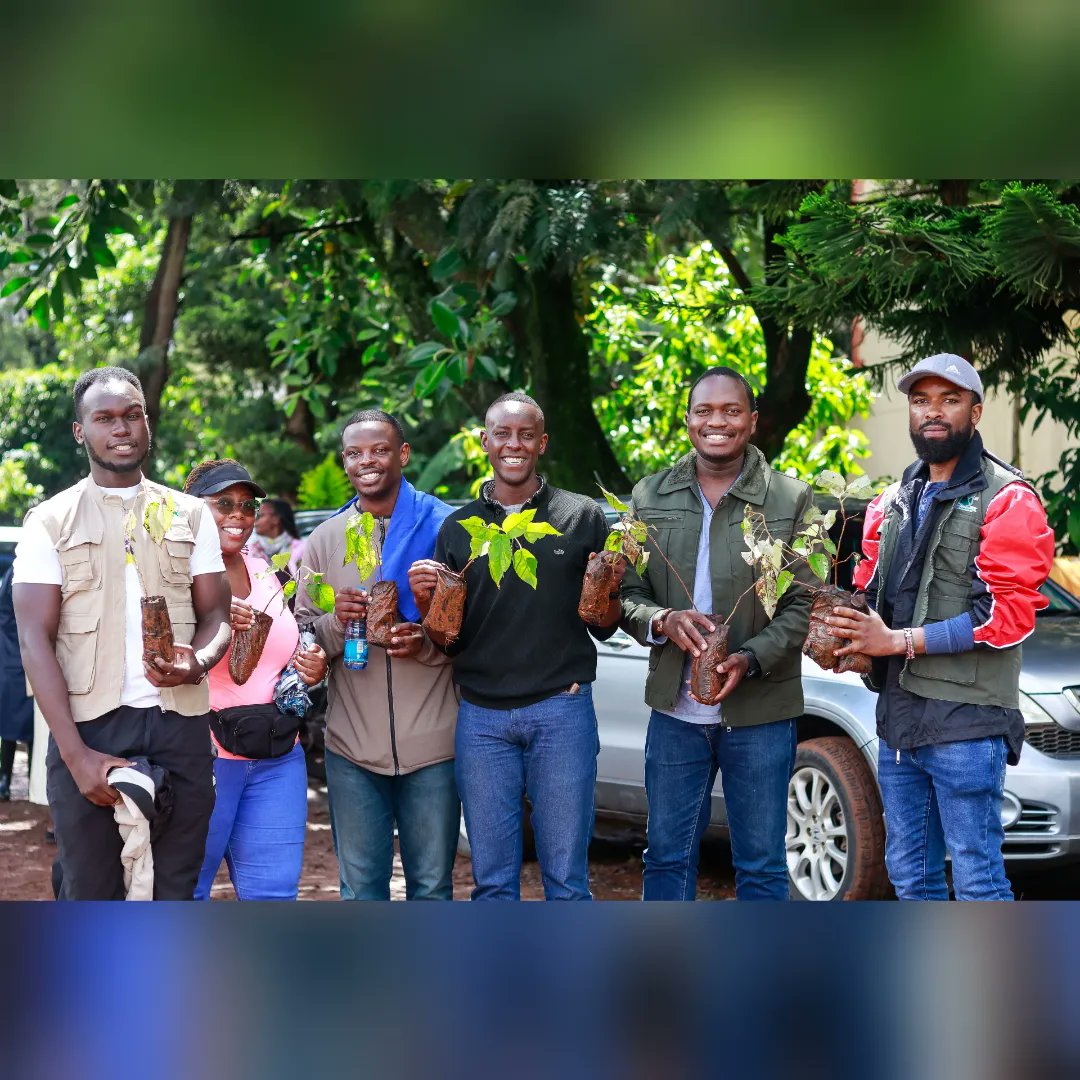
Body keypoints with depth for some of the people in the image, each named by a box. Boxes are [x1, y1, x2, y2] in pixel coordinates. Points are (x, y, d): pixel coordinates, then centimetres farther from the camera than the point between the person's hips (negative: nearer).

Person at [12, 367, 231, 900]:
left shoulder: (190, 515, 13)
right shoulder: (50, 522, 5)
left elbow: (216, 615, 12)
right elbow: (35, 641, -2)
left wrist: (199, 662, -14)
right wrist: (76, 753, -12)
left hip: (179, 722, 2)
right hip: (88, 725, -2)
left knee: (176, 890, 4)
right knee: (89, 894, 2)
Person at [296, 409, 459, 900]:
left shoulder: (444, 528, 1)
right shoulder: (325, 540, 8)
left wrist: (428, 643, -17)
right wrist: (335, 621, -13)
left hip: (432, 744, -2)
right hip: (352, 747, 2)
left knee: (431, 886, 8)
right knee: (361, 889, 10)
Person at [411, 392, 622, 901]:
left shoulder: (582, 517, 4)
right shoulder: (457, 528, 10)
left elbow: (604, 628, 5)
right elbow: (449, 642, 9)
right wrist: (426, 601, -10)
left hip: (561, 711, -2)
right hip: (481, 718, 2)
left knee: (566, 877, 2)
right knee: (492, 880, 8)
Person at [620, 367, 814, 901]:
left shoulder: (792, 500, -2)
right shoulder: (650, 497, 6)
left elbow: (805, 604, -4)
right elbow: (625, 593, 7)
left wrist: (751, 658, -19)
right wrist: (662, 621, -15)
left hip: (760, 714, -2)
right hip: (675, 711, 2)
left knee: (761, 864, 7)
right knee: (668, 856, 11)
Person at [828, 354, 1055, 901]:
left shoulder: (1005, 501, -6)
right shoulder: (893, 502, 17)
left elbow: (1009, 613, -15)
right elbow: (868, 591, 24)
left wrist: (898, 641, -16)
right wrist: (848, 634, 0)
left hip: (966, 722, -7)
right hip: (898, 717, 7)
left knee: (977, 881, -5)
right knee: (910, 876, 14)